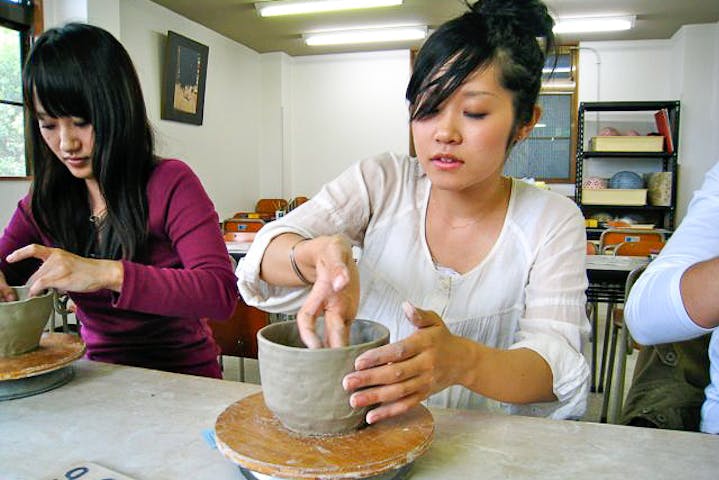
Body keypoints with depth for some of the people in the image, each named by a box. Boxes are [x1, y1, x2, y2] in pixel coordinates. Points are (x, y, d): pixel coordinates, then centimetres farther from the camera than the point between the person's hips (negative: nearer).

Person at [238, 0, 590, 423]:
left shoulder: (553, 221, -5)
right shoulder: (380, 182, -3)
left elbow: (558, 370, -15)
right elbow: (265, 256, -11)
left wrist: (463, 361, -36)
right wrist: (322, 256, -34)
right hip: (363, 429, 0)